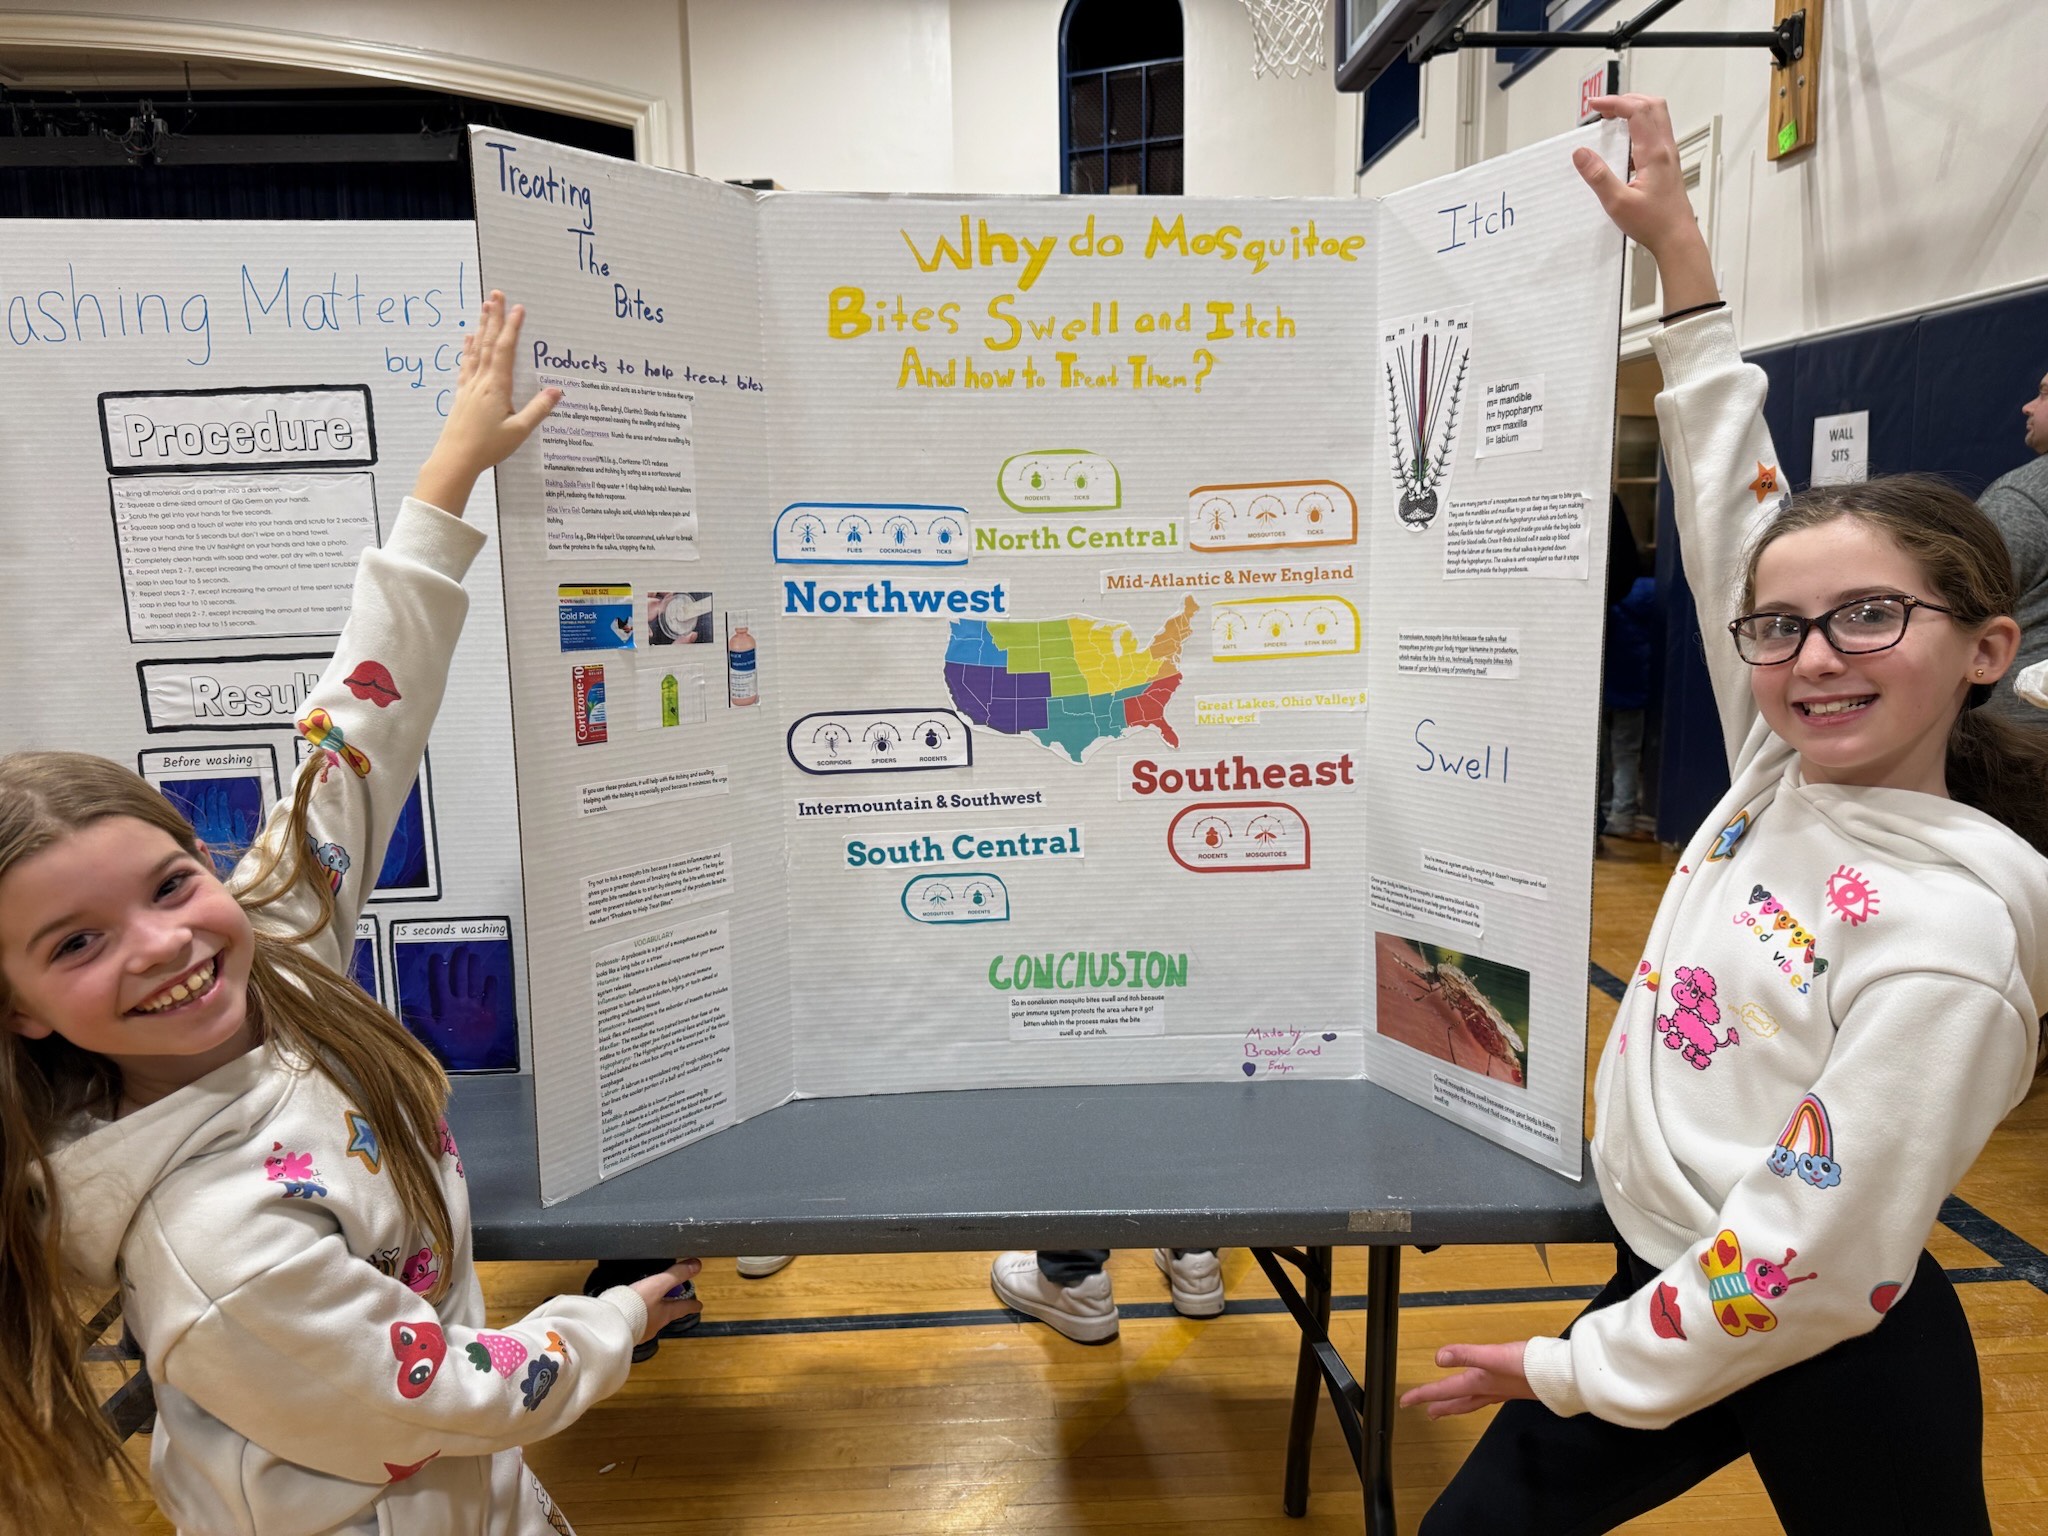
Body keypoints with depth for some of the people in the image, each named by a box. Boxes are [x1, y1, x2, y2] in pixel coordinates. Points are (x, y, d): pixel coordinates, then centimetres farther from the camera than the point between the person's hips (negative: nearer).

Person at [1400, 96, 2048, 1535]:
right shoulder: (1786, 766, -7)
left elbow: (1816, 1265, -24)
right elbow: (1734, 501, -3)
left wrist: (1581, 1368, -14)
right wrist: (1677, 245, 1)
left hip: (1836, 1364, -6)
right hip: (1677, 1284, 6)